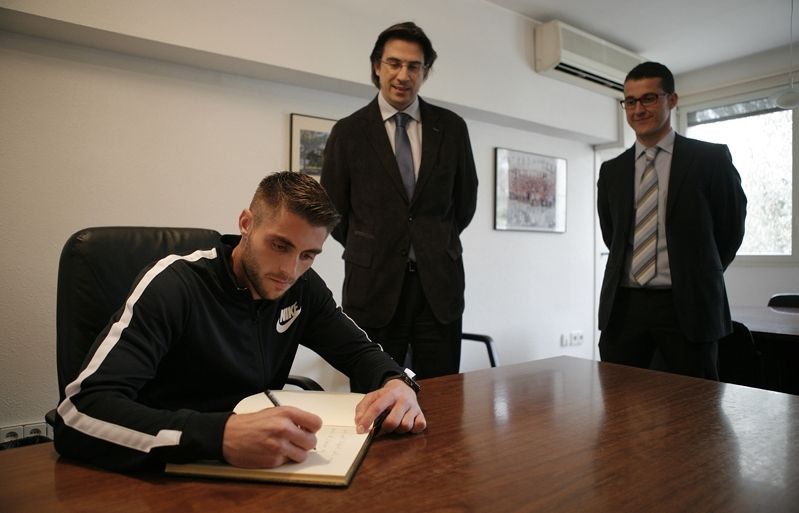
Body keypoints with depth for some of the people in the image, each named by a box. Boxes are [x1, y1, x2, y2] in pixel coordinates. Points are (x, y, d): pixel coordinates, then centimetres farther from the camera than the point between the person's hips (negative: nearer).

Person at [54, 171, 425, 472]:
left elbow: (359, 350, 4)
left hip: (258, 463, 4)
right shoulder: (173, 285, -20)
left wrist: (397, 383, -19)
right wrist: (221, 435, -43)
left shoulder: (303, 288, -4)